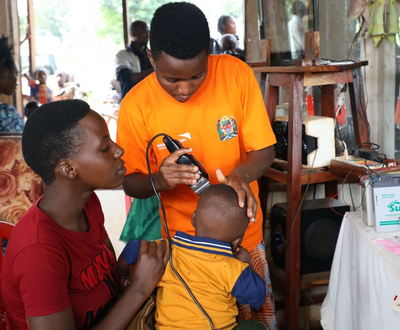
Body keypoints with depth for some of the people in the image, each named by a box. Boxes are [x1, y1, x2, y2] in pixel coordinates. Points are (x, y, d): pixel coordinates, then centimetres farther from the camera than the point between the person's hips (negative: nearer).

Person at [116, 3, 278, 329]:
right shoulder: (136, 104, -14)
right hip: (182, 240, -1)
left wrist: (240, 175, -29)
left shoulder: (236, 73, -13)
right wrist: (159, 180, -27)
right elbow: (130, 182, -4)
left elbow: (264, 150, -7)